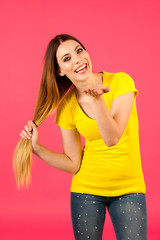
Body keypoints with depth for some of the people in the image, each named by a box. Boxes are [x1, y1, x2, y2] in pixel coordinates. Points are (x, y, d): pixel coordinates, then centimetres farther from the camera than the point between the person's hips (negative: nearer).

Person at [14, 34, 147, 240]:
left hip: (128, 188, -1)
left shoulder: (120, 81, -12)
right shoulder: (67, 107, -5)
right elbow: (73, 164, -2)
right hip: (87, 188, 2)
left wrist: (97, 100, -35)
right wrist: (36, 148, -13)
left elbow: (112, 139, -22)